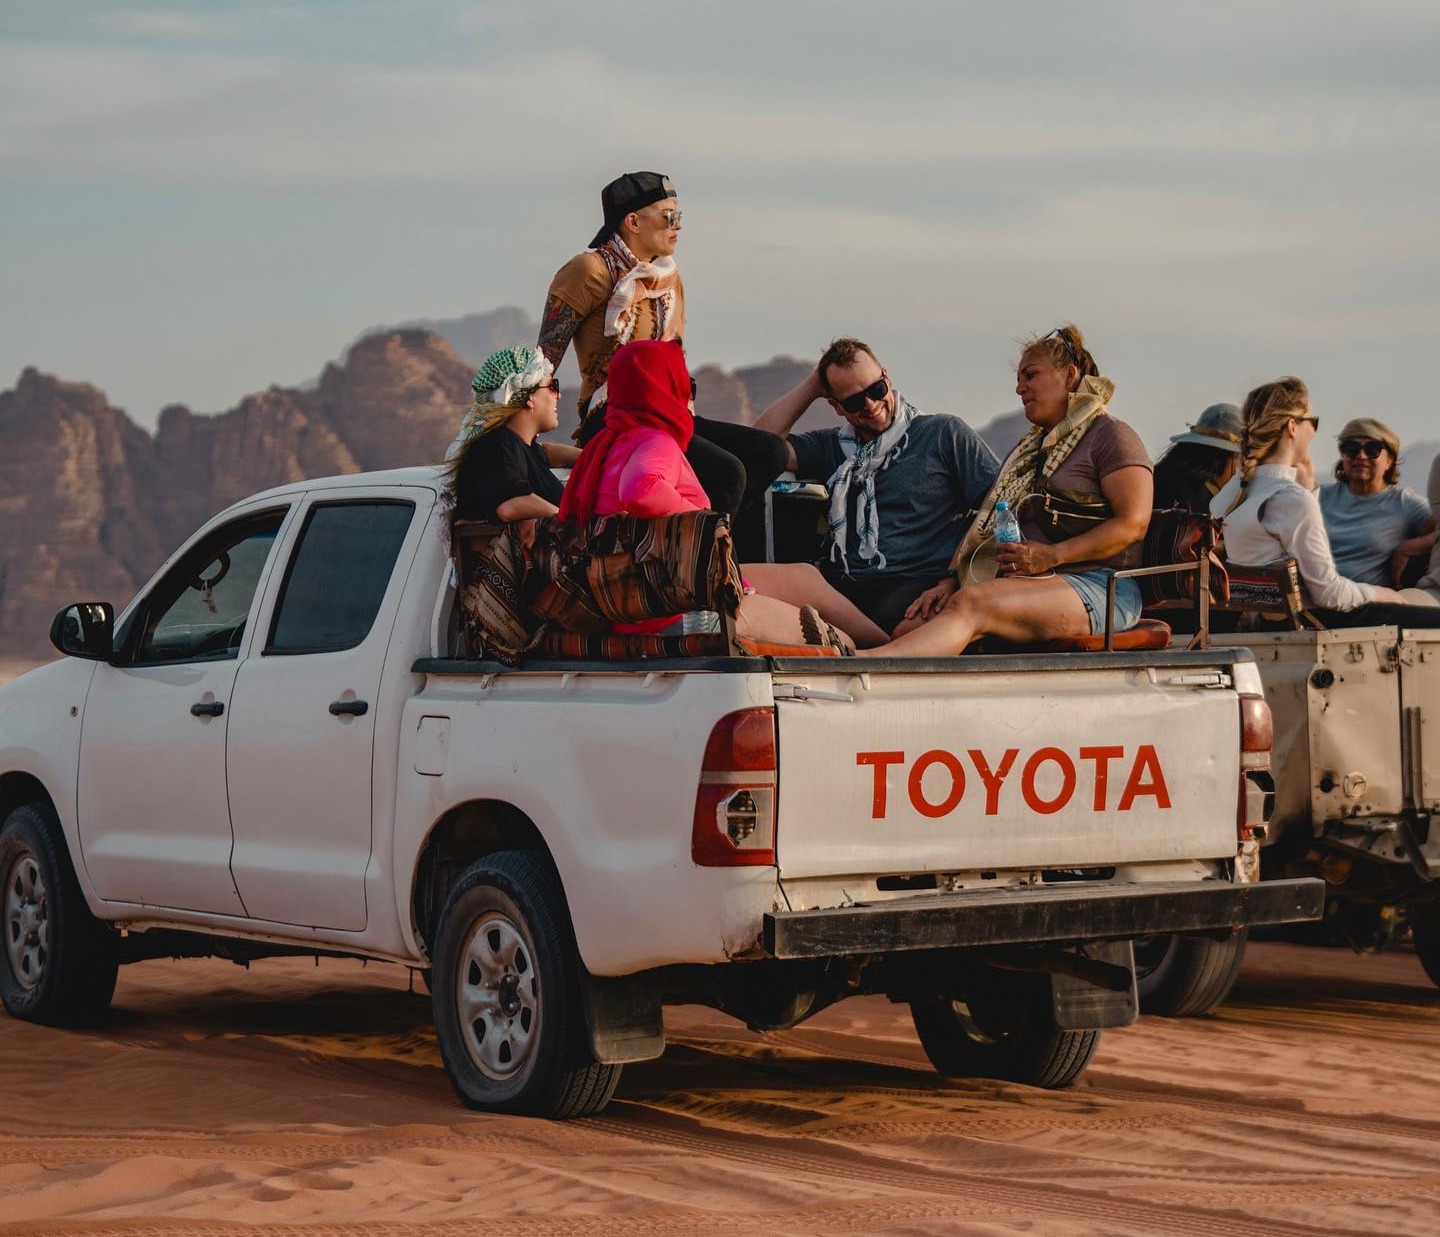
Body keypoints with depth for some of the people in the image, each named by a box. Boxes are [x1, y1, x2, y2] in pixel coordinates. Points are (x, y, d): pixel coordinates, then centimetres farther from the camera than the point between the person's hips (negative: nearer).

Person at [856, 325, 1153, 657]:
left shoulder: (1109, 436, 6)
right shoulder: (1025, 451, 31)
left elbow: (1133, 524, -7)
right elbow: (984, 525, 23)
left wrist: (1052, 556, -14)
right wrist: (951, 579, 4)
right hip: (1023, 585, 9)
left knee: (970, 604, -36)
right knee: (911, 628, -19)